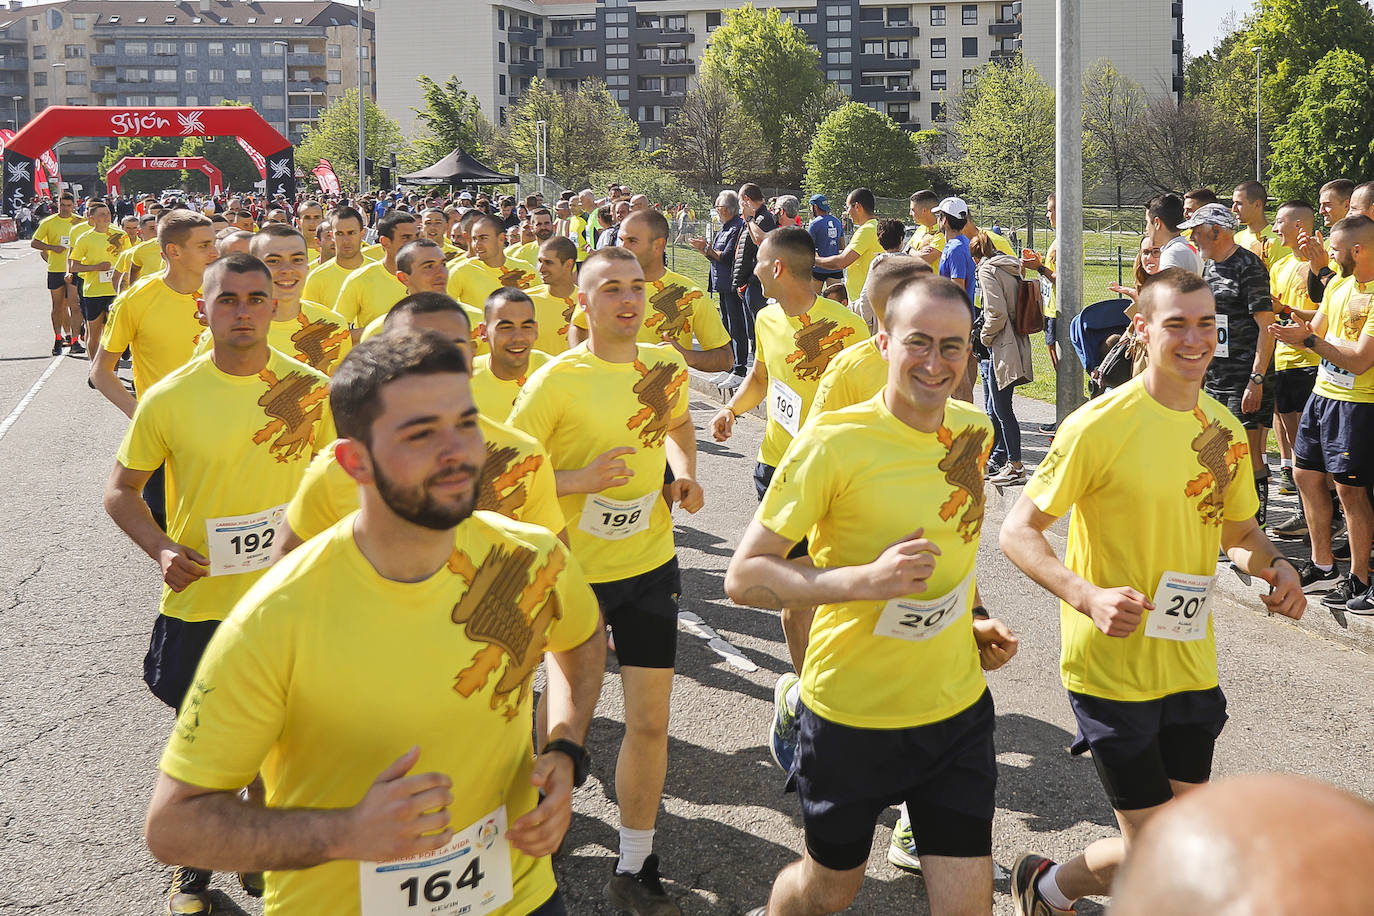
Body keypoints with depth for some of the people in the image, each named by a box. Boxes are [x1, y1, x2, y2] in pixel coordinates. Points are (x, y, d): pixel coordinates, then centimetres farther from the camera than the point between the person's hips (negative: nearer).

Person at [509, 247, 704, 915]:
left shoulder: (666, 365, -1)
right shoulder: (554, 382, -16)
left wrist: (685, 472, 2)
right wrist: (581, 478, -24)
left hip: (649, 565, 3)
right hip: (573, 568, -3)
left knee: (650, 722, 3)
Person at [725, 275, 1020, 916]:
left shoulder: (974, 431, 0)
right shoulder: (834, 442, -19)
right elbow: (743, 578, -19)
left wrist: (972, 616, 6)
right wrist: (868, 580, -31)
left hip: (959, 710, 4)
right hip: (852, 716, -4)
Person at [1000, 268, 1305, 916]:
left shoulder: (1225, 430, 4)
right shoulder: (1099, 425, -16)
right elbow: (1017, 532, -13)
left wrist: (1274, 566, -4)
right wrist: (1087, 596, -29)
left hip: (1191, 663, 7)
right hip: (1112, 666, -6)